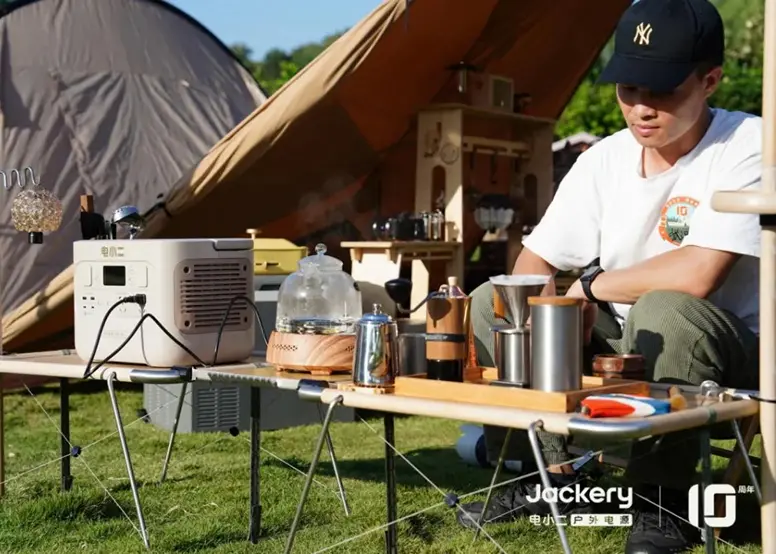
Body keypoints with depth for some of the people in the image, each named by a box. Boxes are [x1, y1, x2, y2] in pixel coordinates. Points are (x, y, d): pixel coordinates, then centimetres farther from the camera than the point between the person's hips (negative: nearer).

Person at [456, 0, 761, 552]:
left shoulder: (747, 148, -20)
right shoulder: (604, 159, -1)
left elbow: (696, 277, -32)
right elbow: (534, 262, 4)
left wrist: (591, 285, -16)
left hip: (724, 358, -6)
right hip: (614, 343, 6)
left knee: (665, 311, -38)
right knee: (488, 303, -2)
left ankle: (665, 505, -17)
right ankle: (553, 474, 3)